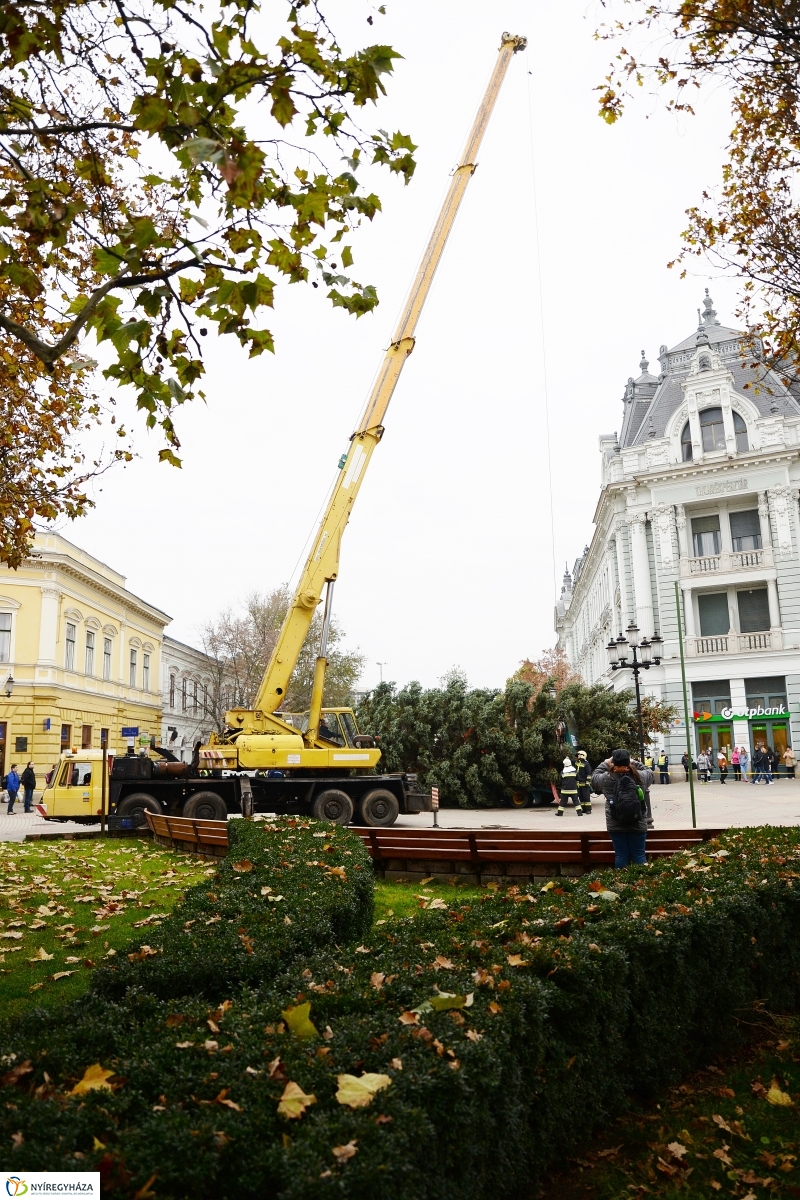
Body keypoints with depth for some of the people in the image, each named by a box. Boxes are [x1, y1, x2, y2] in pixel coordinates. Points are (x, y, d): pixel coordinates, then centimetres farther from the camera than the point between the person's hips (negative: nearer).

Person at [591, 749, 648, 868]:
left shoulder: (606, 778, -8)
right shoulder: (639, 776, -8)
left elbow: (594, 778, 13)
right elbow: (649, 772, 14)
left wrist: (605, 764, 18)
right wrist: (634, 763, 16)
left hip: (615, 826, 0)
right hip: (638, 825, 0)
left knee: (621, 856, 8)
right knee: (639, 855, 8)